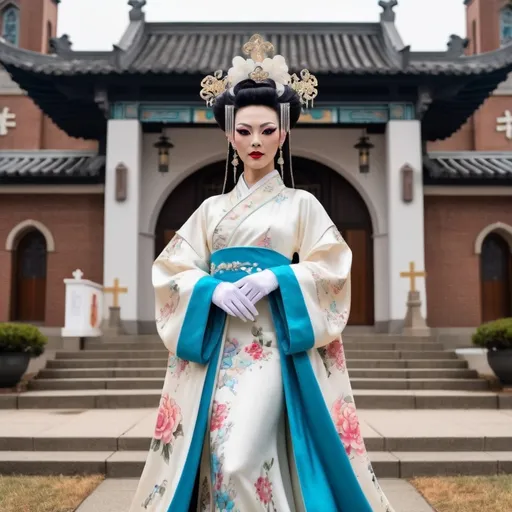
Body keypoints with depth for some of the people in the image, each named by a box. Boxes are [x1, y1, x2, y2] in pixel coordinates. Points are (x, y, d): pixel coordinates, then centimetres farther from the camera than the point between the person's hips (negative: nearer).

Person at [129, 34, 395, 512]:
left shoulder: (301, 203, 9)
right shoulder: (212, 208, 15)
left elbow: (333, 267, -1)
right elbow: (170, 268, 7)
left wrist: (275, 278, -16)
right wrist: (213, 289, -12)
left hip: (274, 343, -3)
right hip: (216, 344, 3)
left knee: (241, 461, -15)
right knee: (217, 460, -1)